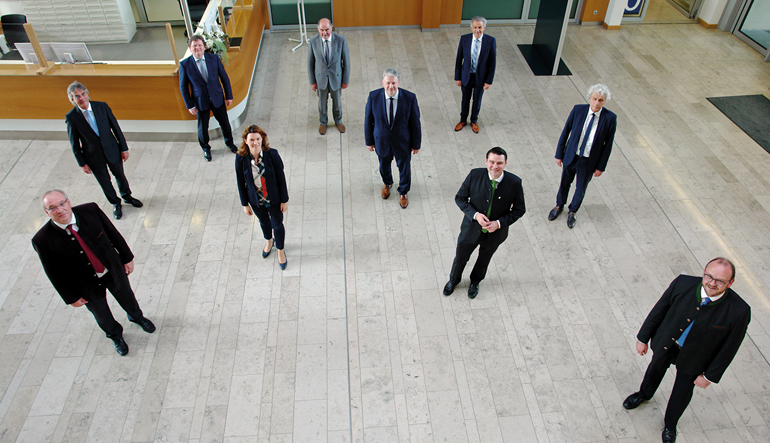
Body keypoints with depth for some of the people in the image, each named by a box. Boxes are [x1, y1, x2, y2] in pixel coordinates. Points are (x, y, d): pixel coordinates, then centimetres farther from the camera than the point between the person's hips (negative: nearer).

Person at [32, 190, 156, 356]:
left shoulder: (90, 210, -23)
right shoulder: (43, 240, -27)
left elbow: (113, 234, -8)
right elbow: (54, 273, -14)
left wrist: (127, 257, 0)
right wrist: (71, 297, -6)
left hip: (114, 270, 2)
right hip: (88, 286, -1)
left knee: (127, 298, 29)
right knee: (102, 315, 23)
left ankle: (136, 316, 64)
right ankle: (115, 335, 57)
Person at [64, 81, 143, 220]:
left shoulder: (102, 106, -12)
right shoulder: (71, 117, -15)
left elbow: (116, 128, -3)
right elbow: (75, 144, -7)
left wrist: (124, 148, -1)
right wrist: (82, 163, -5)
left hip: (112, 150, 1)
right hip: (94, 157, -1)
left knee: (120, 176, 21)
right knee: (105, 183, 15)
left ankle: (127, 196, 49)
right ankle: (115, 204, 40)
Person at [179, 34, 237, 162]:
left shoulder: (214, 58, -7)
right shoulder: (185, 64, -12)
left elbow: (224, 78, 1)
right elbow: (183, 87, -5)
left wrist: (229, 96, 1)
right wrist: (189, 105, -6)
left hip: (218, 99, 2)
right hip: (200, 102, -1)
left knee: (224, 123, 15)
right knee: (203, 127, 12)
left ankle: (229, 142, 44)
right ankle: (205, 148, 38)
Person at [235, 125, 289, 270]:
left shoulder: (272, 155, -24)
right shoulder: (241, 158, -20)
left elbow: (281, 178, -13)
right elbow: (240, 182, -8)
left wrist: (284, 200, -7)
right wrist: (245, 204, -1)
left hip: (274, 198, -2)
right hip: (255, 200, 2)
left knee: (277, 224, 15)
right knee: (264, 222, 27)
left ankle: (280, 251, 43)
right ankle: (269, 241, 60)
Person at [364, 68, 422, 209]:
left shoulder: (410, 98, -22)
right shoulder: (373, 97, -20)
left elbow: (415, 122, -11)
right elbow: (368, 120, -6)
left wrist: (416, 144, -4)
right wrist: (369, 141, 0)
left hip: (403, 142, -1)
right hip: (382, 141, 1)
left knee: (404, 168, 18)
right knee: (384, 164, 26)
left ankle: (403, 192, 49)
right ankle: (387, 184, 60)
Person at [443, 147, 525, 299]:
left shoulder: (514, 183, -21)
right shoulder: (475, 175, -21)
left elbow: (519, 209, -9)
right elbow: (460, 198, -9)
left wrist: (499, 223, -22)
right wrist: (475, 214, -25)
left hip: (495, 232, 0)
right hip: (471, 228, 0)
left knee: (484, 259, 27)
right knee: (460, 258, 21)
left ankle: (475, 281, 59)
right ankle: (453, 280, 54)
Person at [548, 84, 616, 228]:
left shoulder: (610, 118, -17)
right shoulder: (578, 110, -13)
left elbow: (608, 144, -8)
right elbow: (565, 132, -3)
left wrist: (601, 166, -5)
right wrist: (559, 154, 0)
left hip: (588, 162, -1)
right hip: (571, 156, 1)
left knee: (580, 189, 18)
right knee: (565, 184, 22)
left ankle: (573, 211, 45)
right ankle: (559, 206, 50)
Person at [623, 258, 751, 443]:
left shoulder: (739, 311, -32)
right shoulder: (683, 283, -29)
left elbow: (728, 348, -17)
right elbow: (659, 310, -13)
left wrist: (710, 375, -7)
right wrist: (643, 338, -3)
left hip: (693, 358, -1)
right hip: (665, 343, 2)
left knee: (682, 391, 21)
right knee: (655, 369, 30)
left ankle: (670, 424, 53)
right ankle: (644, 394, 65)